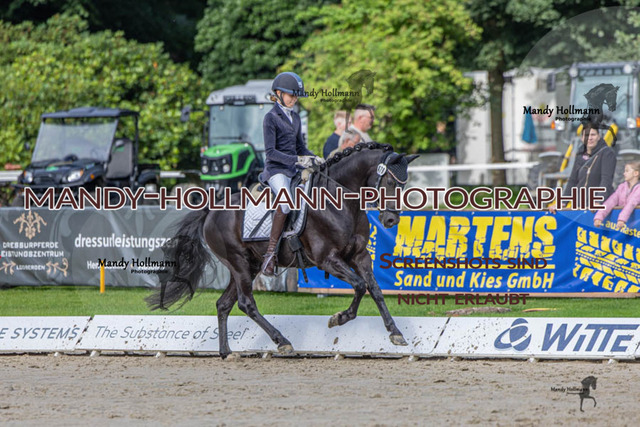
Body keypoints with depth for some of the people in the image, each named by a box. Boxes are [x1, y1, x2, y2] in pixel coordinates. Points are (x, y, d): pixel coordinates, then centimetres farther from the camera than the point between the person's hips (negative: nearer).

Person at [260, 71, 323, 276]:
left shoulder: (295, 118, 17)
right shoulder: (271, 118, -5)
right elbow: (271, 152, -13)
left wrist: (314, 158, 4)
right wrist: (296, 160, -21)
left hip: (292, 171, 8)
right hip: (275, 169, -8)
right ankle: (270, 252, -34)